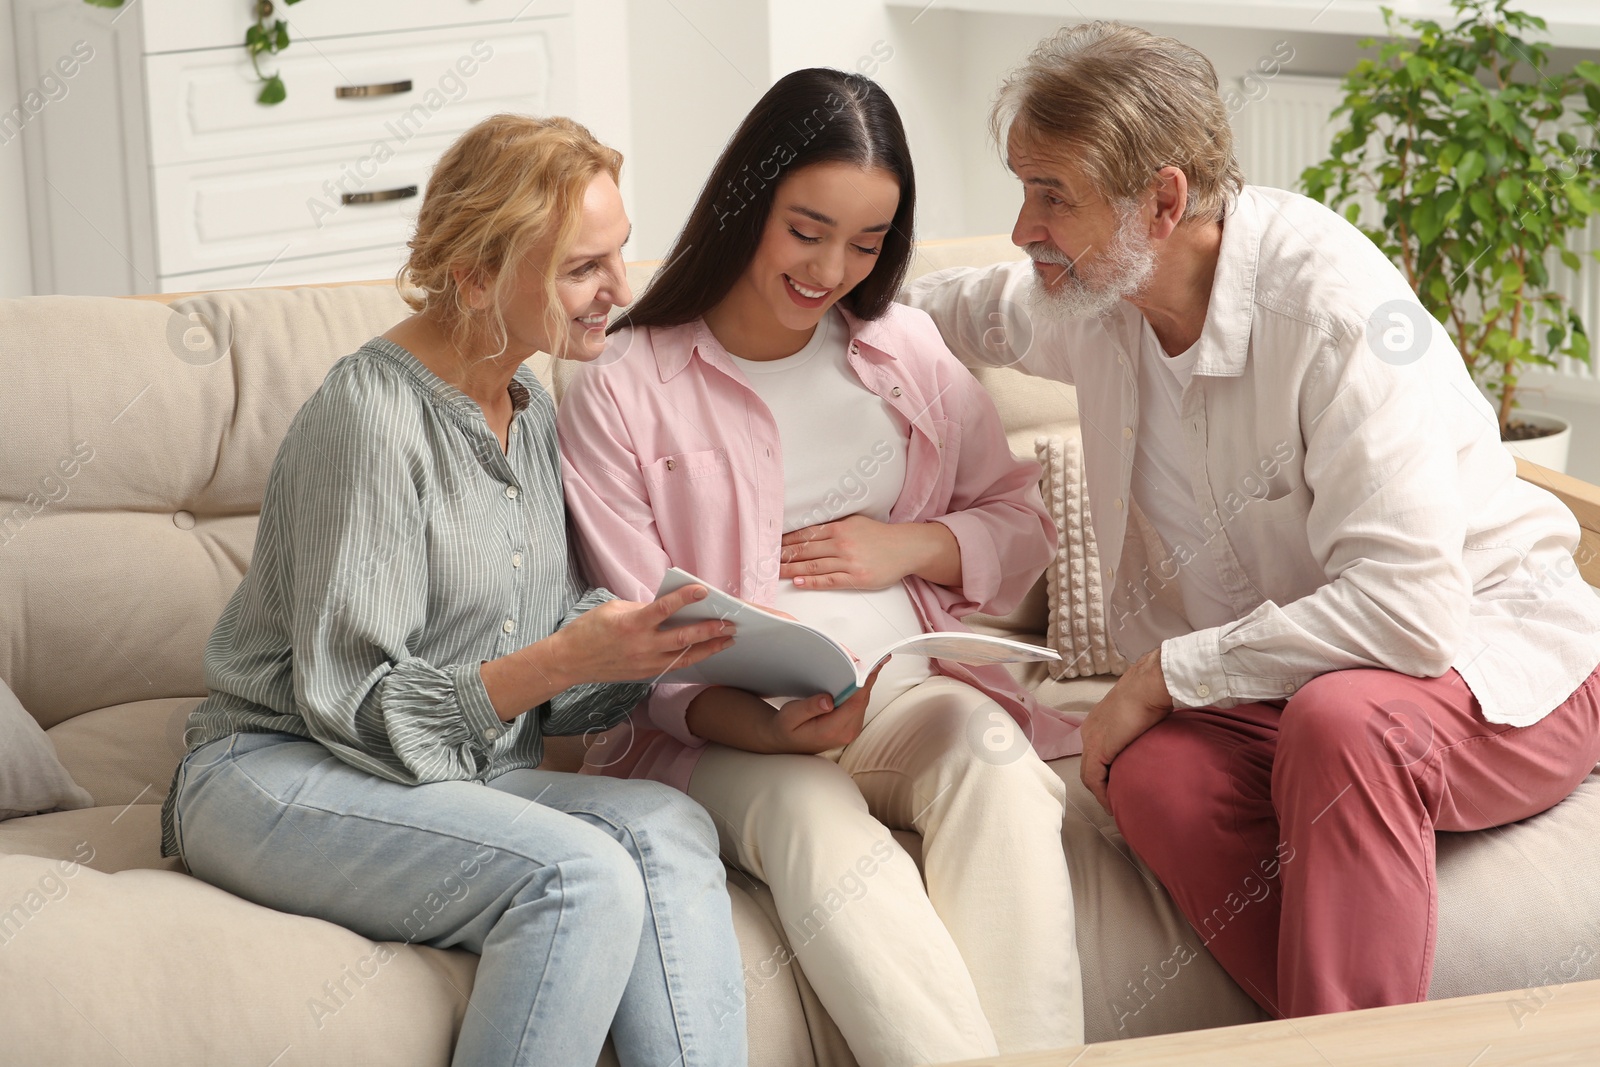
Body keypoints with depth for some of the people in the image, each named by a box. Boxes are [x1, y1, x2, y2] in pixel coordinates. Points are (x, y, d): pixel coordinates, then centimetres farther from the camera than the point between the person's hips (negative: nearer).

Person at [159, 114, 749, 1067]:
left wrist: (642, 646, -10)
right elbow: (353, 709, -16)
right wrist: (561, 659, -26)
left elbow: (551, 698, 11)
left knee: (668, 828, -24)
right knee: (584, 875, -31)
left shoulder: (531, 412, 11)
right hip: (276, 774, -7)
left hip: (460, 773, 7)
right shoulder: (374, 416, -14)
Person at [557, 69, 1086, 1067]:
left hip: (907, 690, 3)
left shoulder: (907, 350, 13)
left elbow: (1022, 527, 18)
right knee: (823, 832, -36)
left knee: (993, 755, -31)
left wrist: (908, 545, -4)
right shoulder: (622, 394, -1)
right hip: (723, 725, -3)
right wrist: (765, 729, -23)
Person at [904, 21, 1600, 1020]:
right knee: (1151, 767, -29)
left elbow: (1408, 608, -32)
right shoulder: (1098, 295, -1)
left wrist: (1168, 671, -23)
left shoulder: (1332, 302, -25)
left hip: (1497, 667, -5)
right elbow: (974, 308, 27)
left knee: (1340, 720, -40)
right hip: (1279, 685, 6)